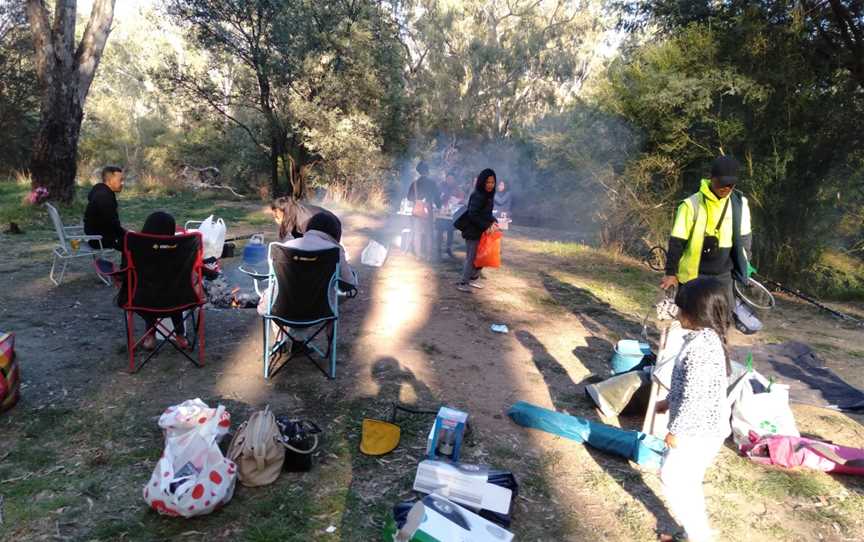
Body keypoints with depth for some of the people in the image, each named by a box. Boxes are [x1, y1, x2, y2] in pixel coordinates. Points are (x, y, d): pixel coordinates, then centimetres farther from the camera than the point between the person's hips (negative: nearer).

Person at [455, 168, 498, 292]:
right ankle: (462, 283, 6)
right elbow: (473, 215, -24)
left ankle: (472, 279, 29)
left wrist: (492, 222, -1)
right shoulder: (477, 196, -18)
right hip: (473, 231, -9)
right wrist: (486, 226, -24)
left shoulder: (489, 196, 9)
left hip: (481, 231, 9)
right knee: (471, 257, -3)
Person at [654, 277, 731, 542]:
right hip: (704, 427, 10)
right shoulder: (708, 337, 4)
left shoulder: (701, 346, -28)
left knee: (673, 479, 3)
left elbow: (694, 397, -26)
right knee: (687, 481, 21)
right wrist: (668, 401, 23)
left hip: (699, 431, -10)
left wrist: (675, 430, -17)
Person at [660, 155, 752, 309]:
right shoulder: (692, 204, -15)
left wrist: (742, 267, 15)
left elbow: (744, 238, 12)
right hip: (695, 276, -4)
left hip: (724, 275, 4)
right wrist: (671, 273, -7)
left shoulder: (739, 204, 0)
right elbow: (677, 242, -11)